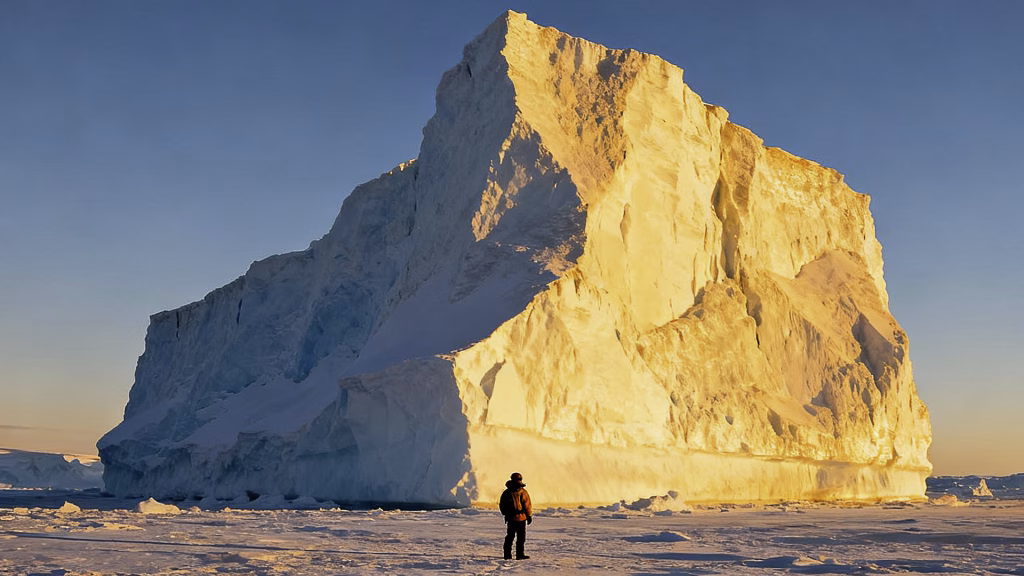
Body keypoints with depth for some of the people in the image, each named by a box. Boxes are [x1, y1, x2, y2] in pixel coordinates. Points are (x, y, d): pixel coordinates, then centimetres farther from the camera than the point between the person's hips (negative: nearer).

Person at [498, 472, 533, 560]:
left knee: (509, 536, 14)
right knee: (521, 537, 3)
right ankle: (520, 554, 1)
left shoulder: (506, 493, 0)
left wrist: (505, 515, 22)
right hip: (521, 518, -4)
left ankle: (507, 554, 15)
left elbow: (501, 505, 8)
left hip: (510, 518, 4)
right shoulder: (523, 492, -12)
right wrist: (530, 516, 3)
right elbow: (527, 506, -9)